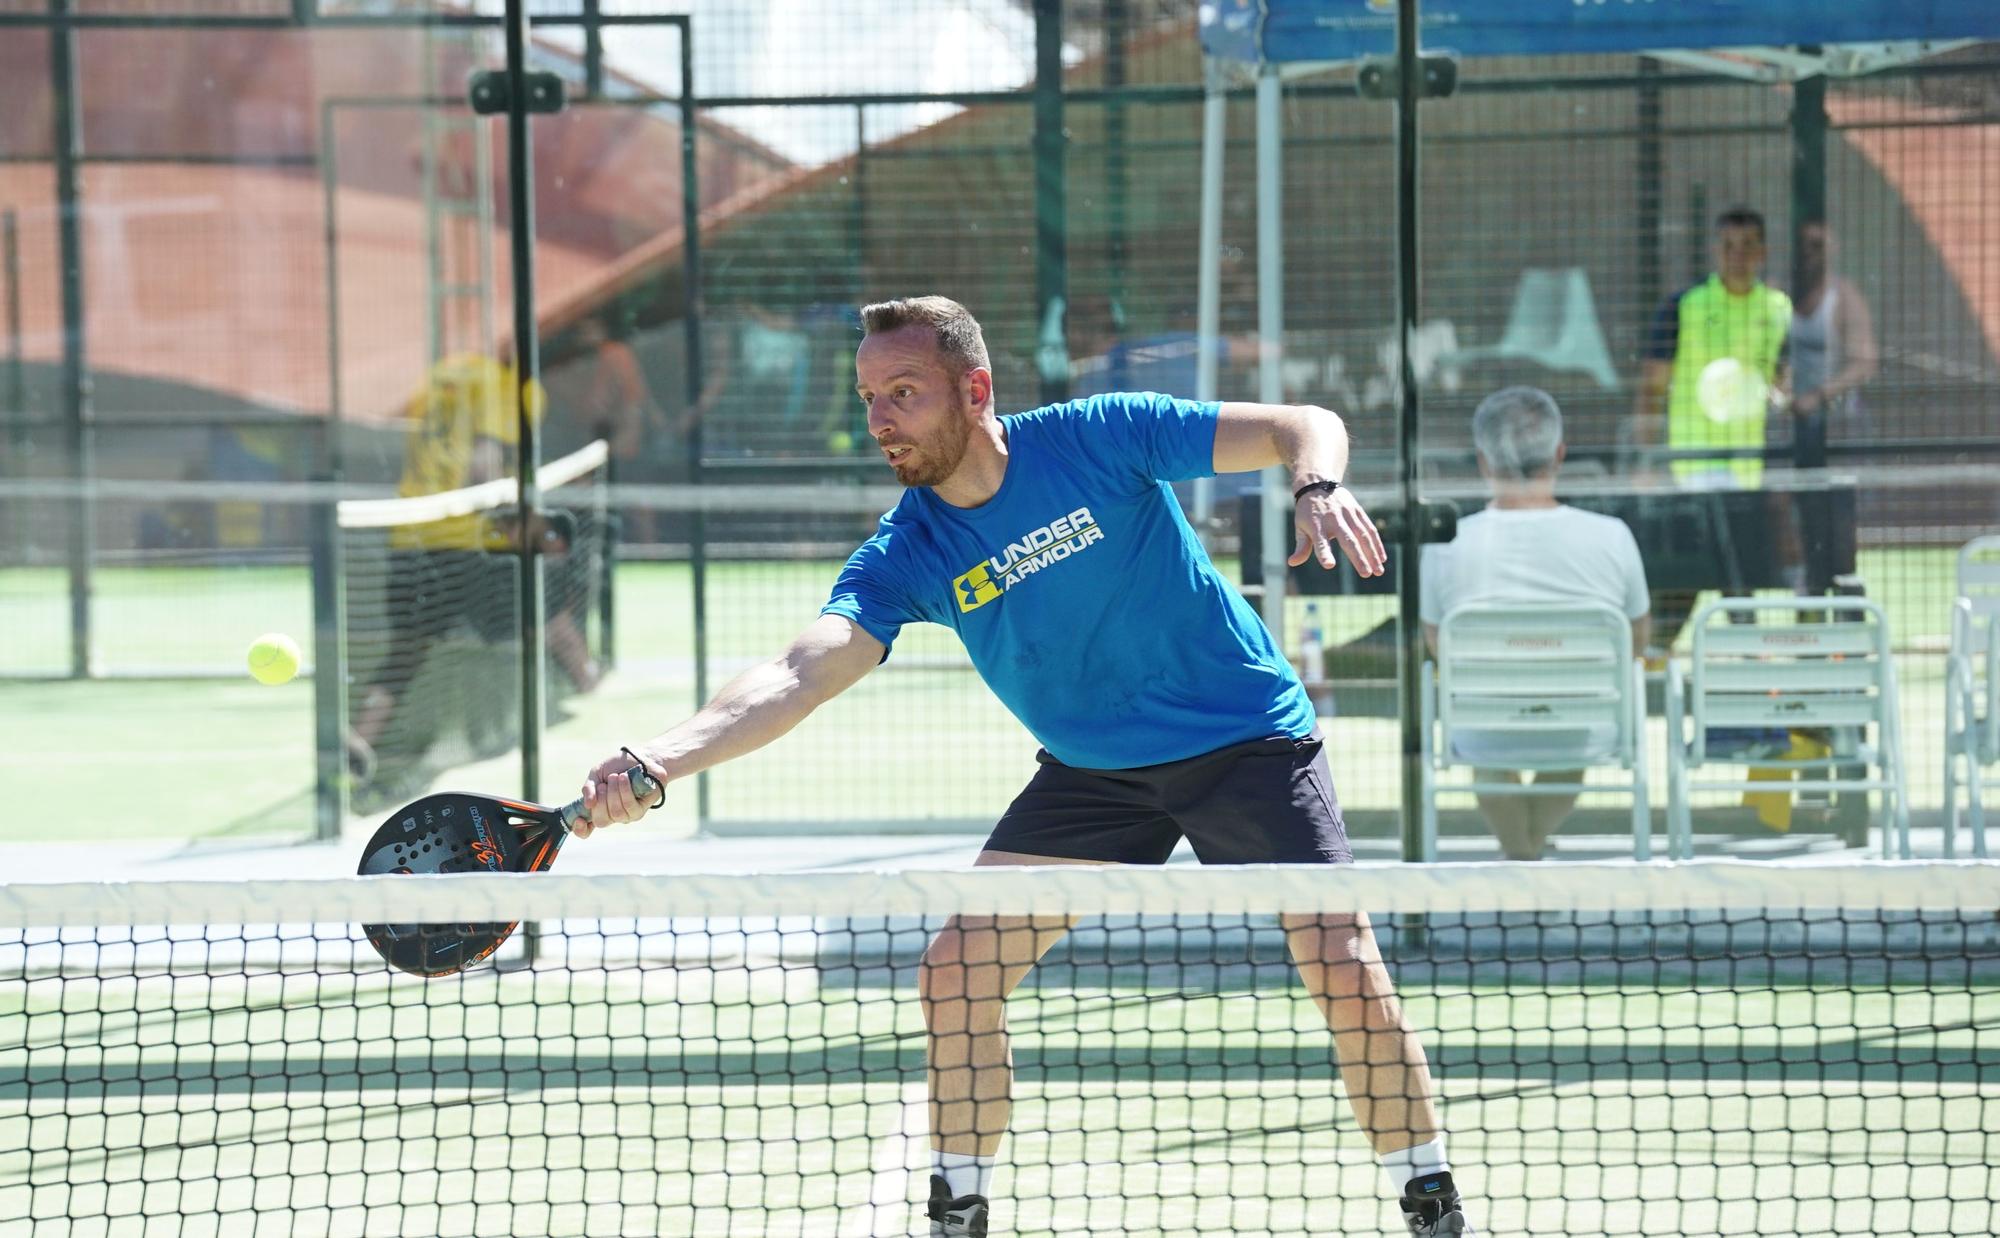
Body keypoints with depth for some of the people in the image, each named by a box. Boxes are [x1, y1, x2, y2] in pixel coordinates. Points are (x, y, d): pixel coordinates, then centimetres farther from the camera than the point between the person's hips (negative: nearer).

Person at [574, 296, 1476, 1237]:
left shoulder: (1100, 437, -20)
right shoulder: (905, 556, -13)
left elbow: (1303, 427, -16)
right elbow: (798, 676, -26)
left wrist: (1320, 488, -41)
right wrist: (654, 762, -42)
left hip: (1245, 741, -3)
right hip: (1091, 769, 4)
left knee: (1342, 966, -15)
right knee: (956, 975, -6)